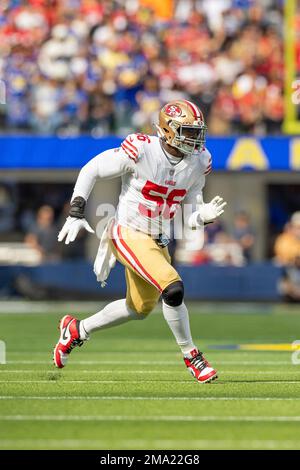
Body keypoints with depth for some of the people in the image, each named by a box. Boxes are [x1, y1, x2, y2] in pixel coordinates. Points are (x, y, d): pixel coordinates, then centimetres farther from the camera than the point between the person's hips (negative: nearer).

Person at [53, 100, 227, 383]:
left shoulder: (197, 162, -3)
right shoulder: (141, 150, -21)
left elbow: (191, 216, 3)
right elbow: (91, 170, -11)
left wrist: (205, 215, -20)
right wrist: (76, 213, -16)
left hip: (158, 242, 8)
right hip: (129, 235, -8)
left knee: (139, 309, 19)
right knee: (173, 289, -23)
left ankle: (76, 330, 39)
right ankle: (191, 357, -4)